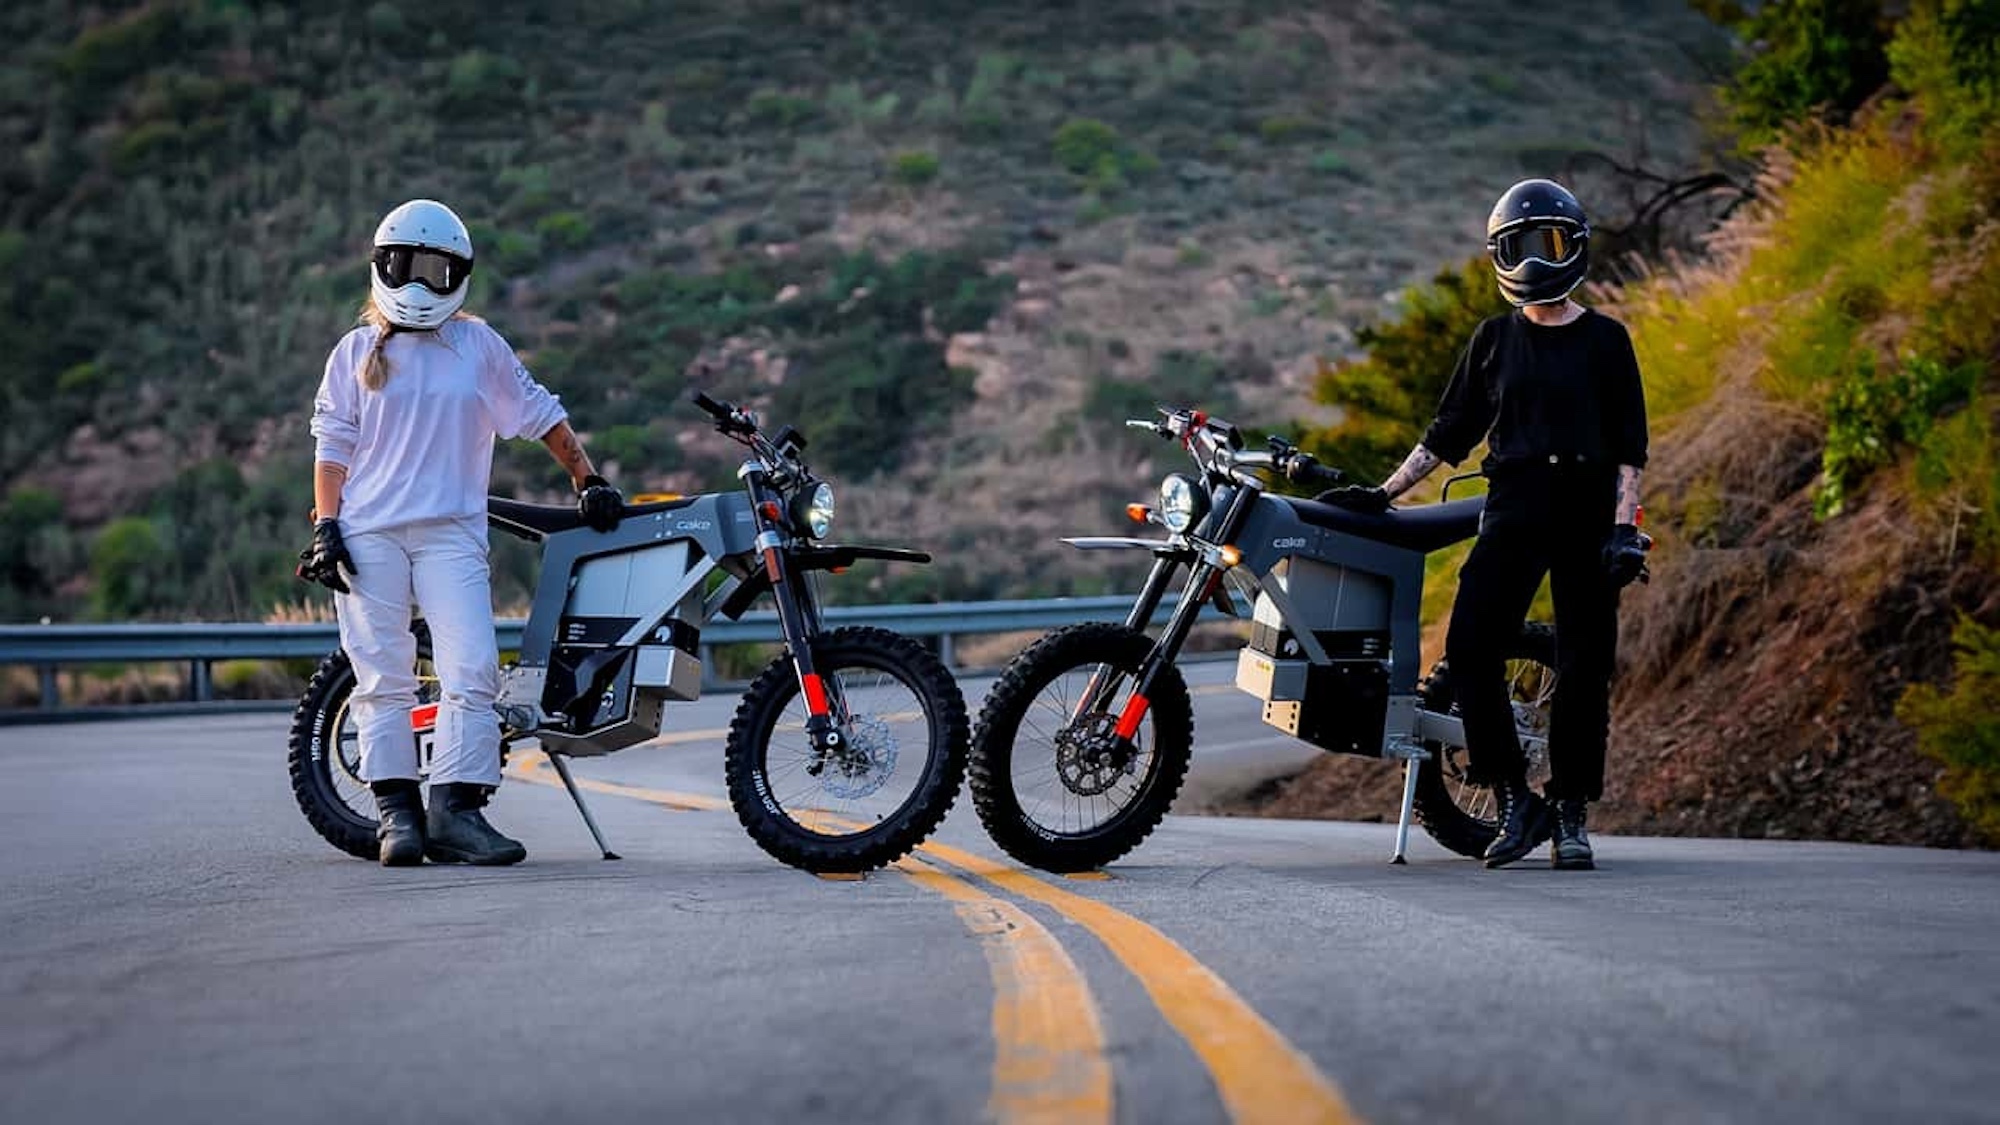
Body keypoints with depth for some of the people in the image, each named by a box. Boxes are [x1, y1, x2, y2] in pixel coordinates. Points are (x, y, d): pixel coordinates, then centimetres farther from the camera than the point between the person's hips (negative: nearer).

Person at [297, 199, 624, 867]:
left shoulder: (480, 347, 13)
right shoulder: (356, 352, 12)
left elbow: (539, 414, 19)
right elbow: (333, 445, 10)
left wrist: (587, 480, 17)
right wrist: (325, 527, 0)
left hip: (452, 532, 0)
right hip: (368, 534, 0)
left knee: (472, 672, -14)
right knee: (383, 678, -3)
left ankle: (457, 811, -13)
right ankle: (397, 812, 1)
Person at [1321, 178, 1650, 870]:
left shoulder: (1604, 340, 7)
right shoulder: (1495, 340, 13)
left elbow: (1629, 447, 4)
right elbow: (1449, 432, 16)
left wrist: (1626, 528, -7)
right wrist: (1384, 492, 10)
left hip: (1587, 508, -1)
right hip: (1513, 507, 2)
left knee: (1584, 667, -1)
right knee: (1470, 650, -14)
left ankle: (1572, 818, 9)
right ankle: (1514, 801, -5)